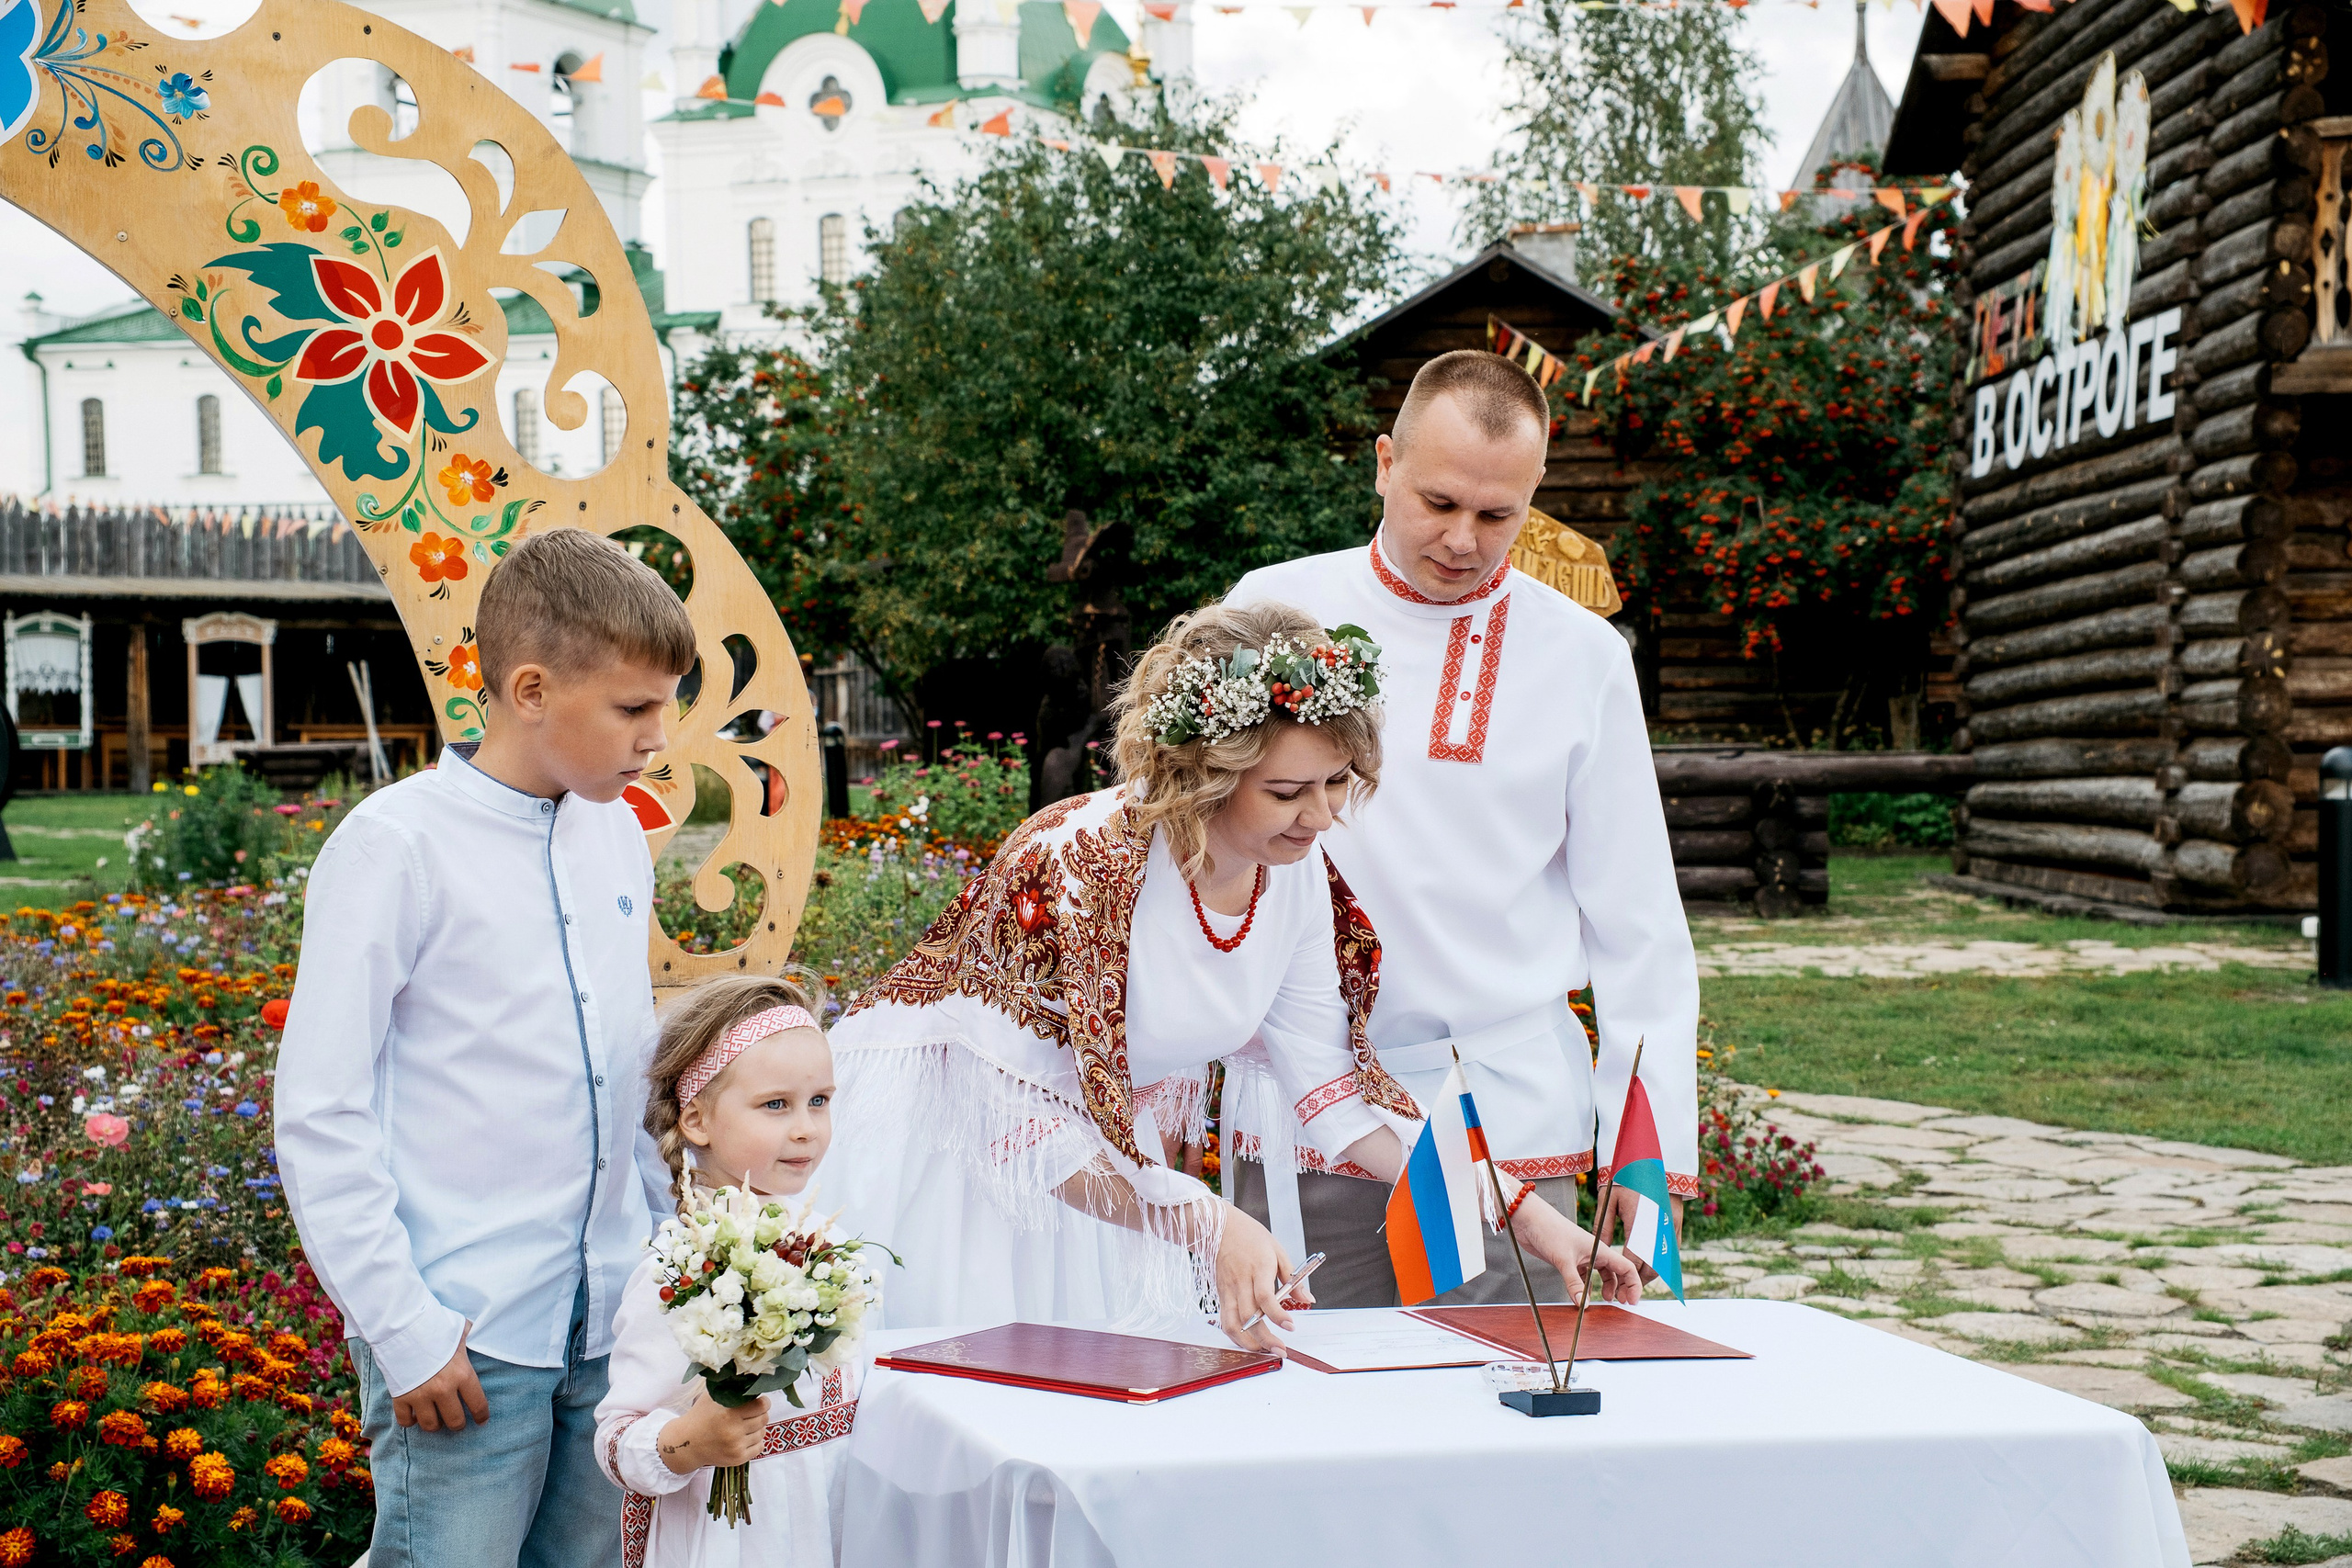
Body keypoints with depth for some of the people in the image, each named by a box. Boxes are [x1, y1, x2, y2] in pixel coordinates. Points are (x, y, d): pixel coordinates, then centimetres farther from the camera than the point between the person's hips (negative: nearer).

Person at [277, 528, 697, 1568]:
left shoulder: (617, 833, 10)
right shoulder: (397, 845, -9)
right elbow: (321, 1113, -10)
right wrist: (403, 1328, -13)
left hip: (610, 1326, 6)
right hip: (464, 1344, -6)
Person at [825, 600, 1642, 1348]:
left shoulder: (1300, 873, -9)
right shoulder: (1077, 865, -31)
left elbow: (1326, 1082, -2)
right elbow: (1028, 1127, -29)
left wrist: (1520, 1212, -8)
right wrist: (1212, 1227, -41)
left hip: (1122, 1159, 6)